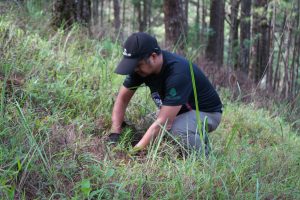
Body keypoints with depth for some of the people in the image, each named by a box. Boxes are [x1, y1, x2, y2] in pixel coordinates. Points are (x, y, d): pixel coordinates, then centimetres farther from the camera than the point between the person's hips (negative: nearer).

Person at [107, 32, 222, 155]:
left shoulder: (178, 73, -36)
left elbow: (164, 122, -39)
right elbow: (122, 99, -6)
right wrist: (114, 134, -18)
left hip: (207, 112, -7)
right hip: (181, 112, 7)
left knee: (176, 130, -36)